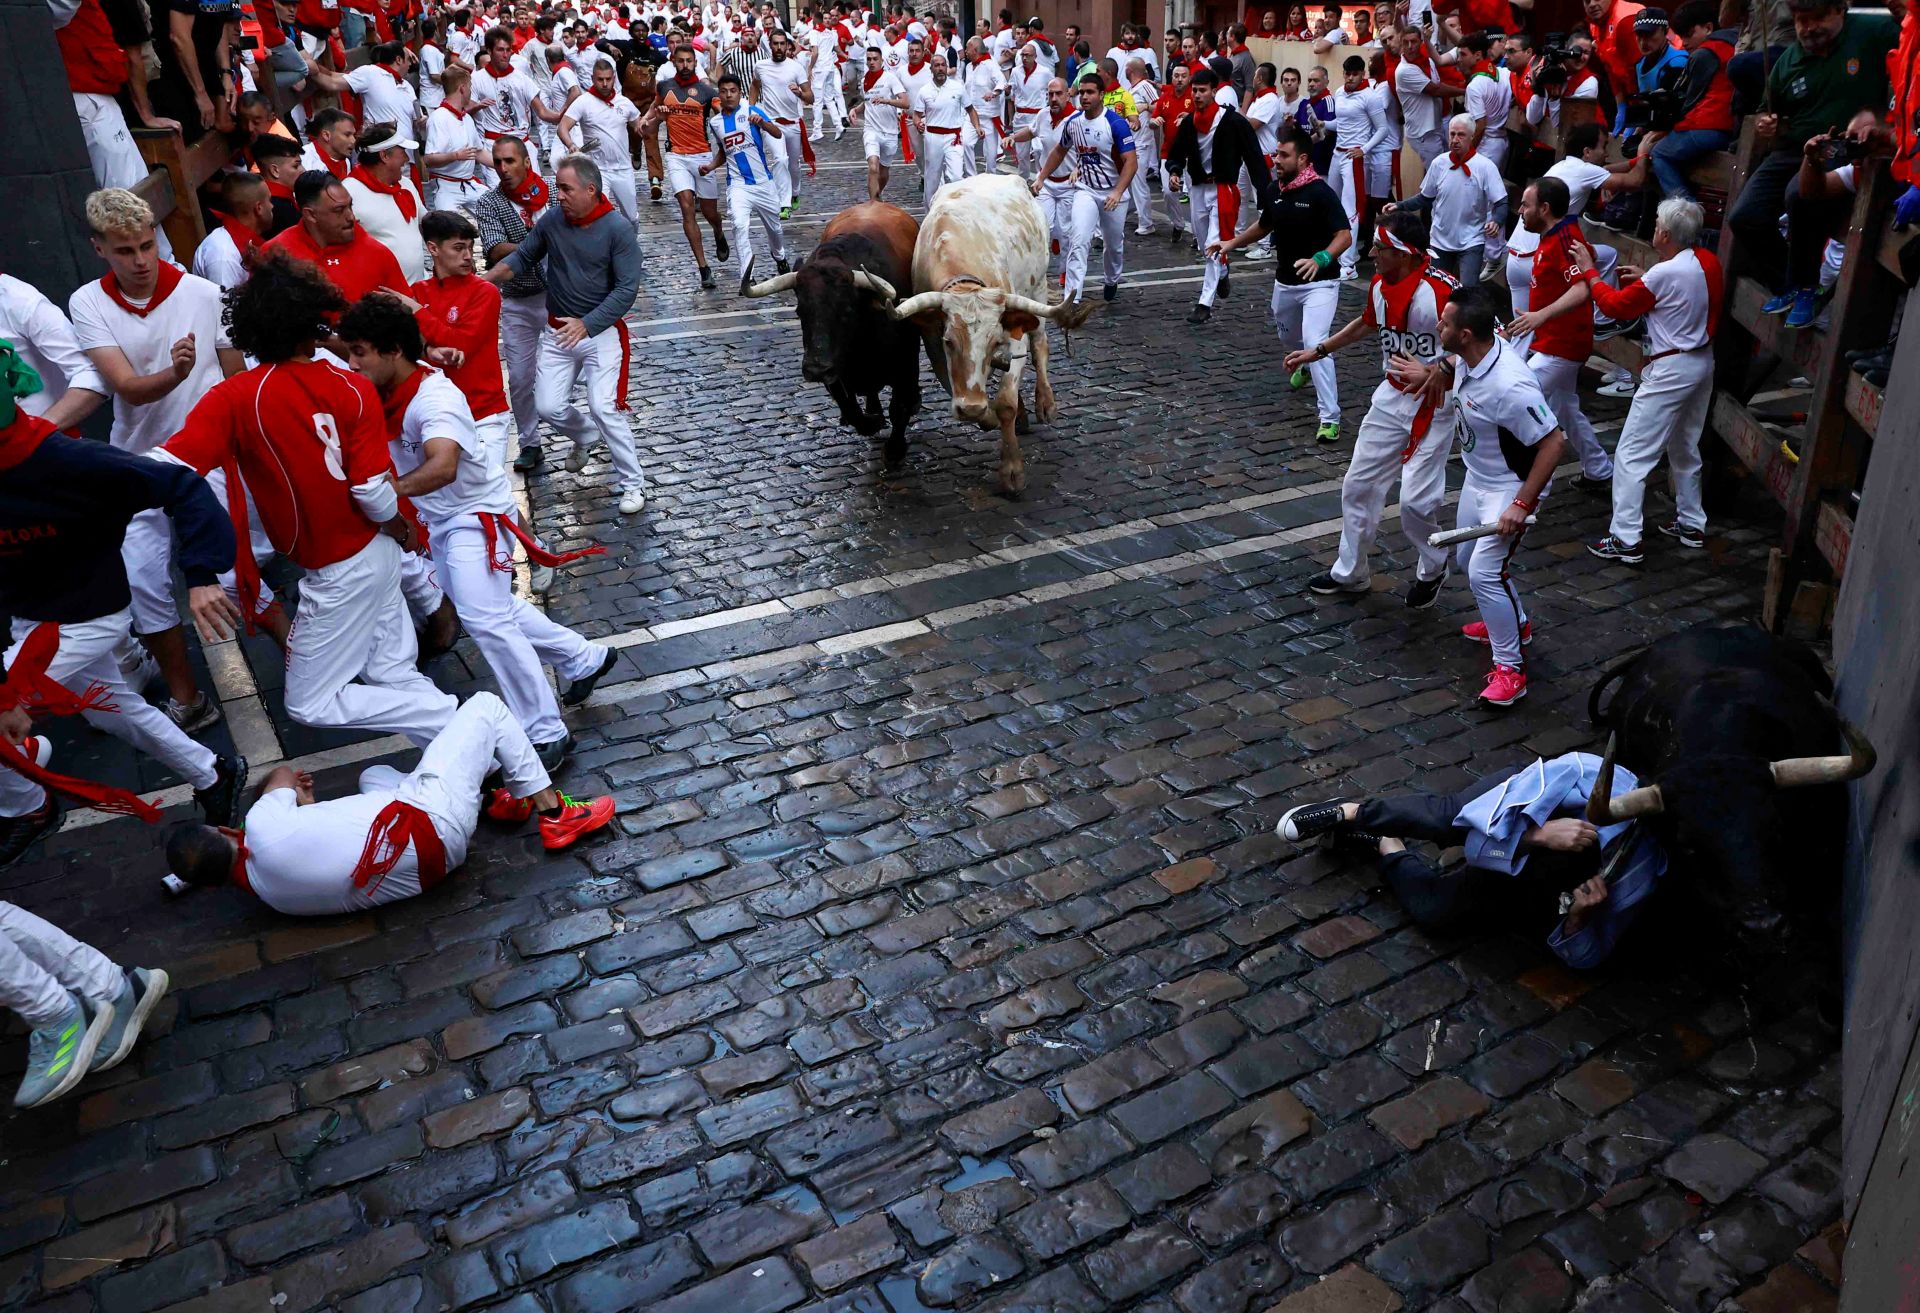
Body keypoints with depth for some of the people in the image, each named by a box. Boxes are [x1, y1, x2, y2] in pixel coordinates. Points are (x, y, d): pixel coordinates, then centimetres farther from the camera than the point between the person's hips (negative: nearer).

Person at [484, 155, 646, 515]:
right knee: (548, 407, 4)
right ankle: (585, 435, 39)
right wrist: (488, 277, -9)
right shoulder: (551, 219, -3)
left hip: (602, 332, -4)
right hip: (557, 331, 5)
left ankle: (633, 483, 4)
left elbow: (627, 289, -18)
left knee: (604, 409, -13)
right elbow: (523, 257, 9)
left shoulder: (618, 229, -15)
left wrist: (586, 324, -27)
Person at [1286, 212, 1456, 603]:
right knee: (1358, 484, 11)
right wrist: (1317, 351, 26)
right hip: (1391, 398, 7)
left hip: (1433, 405, -7)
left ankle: (1432, 570, 21)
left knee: (1416, 499, -9)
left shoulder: (1442, 290, -24)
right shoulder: (1380, 284, 0)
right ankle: (1351, 571, 28)